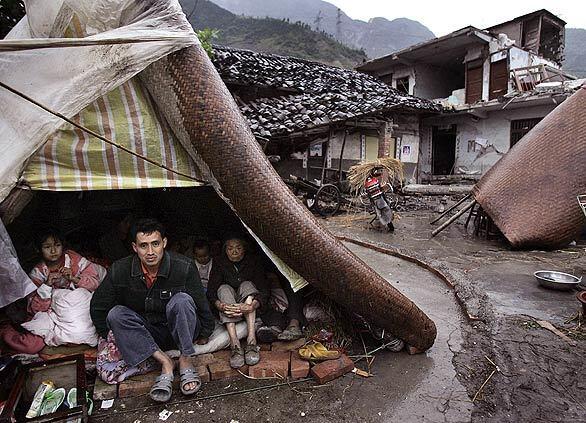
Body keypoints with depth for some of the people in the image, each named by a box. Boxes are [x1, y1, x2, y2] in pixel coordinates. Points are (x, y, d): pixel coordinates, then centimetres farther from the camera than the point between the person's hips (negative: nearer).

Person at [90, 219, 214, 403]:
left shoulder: (184, 266, -20)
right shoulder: (120, 270, -14)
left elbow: (202, 304, -9)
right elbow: (98, 306, 1)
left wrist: (204, 334, -1)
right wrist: (108, 336, 2)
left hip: (180, 331, -3)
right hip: (145, 334, 3)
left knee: (181, 300, -32)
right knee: (115, 314, -23)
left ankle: (186, 360, -22)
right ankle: (164, 362, -24)